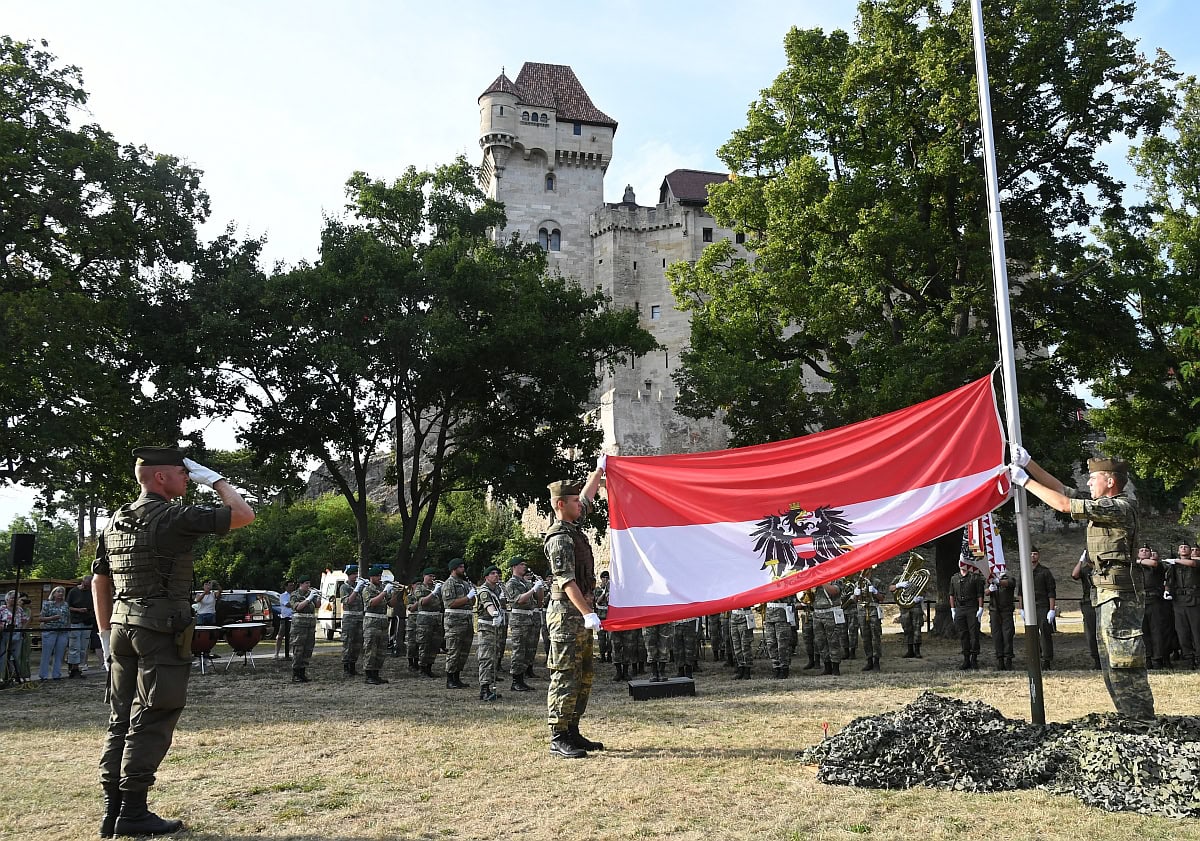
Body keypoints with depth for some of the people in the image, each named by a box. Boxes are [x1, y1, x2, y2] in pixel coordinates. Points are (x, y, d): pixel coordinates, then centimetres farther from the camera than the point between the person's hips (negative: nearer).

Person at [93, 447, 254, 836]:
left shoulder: (116, 521, 12)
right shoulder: (174, 518, -13)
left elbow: (99, 581, 16)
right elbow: (244, 515, -11)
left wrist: (106, 633, 21)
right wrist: (215, 479, 1)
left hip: (122, 627, 8)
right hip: (162, 630, -8)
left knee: (121, 718, 12)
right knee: (151, 720, -1)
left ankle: (113, 810, 17)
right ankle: (132, 812, 3)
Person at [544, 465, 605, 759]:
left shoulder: (574, 526, 13)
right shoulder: (560, 538, -15)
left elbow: (588, 495, 29)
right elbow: (567, 581, -23)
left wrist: (599, 469, 36)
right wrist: (587, 613, -27)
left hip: (580, 614, 10)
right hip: (567, 613, -10)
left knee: (584, 677, 12)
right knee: (565, 677, -8)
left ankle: (572, 733, 19)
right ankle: (558, 739, -5)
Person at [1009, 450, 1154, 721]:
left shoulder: (1120, 507, -14)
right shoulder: (1105, 506, 15)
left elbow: (1063, 504, -18)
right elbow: (1062, 489, 15)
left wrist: (1025, 481, -11)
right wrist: (1028, 463, 8)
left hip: (1119, 596, -10)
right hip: (1106, 597, 10)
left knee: (1125, 663, -9)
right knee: (1111, 665, 13)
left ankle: (1142, 720, -6)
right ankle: (1130, 718, 19)